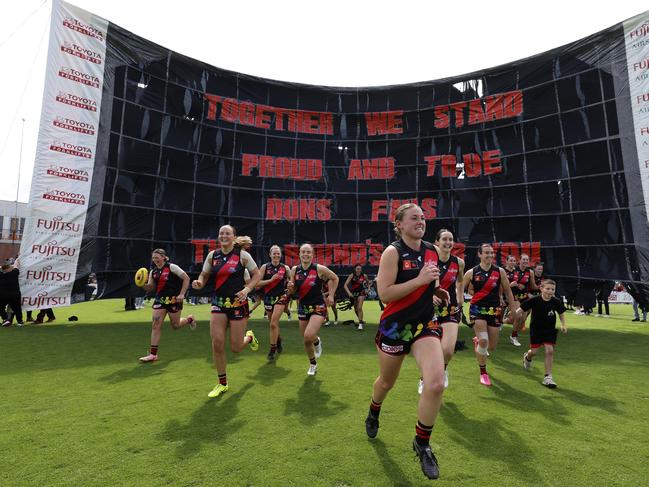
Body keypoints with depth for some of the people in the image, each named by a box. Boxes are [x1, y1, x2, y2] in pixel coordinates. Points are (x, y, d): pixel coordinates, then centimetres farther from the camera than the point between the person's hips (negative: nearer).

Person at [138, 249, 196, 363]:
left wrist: (182, 294, -15)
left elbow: (186, 278, -10)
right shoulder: (153, 271, 8)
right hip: (159, 300, 5)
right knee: (155, 325, -4)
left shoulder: (171, 267, -9)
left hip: (174, 300, -5)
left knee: (175, 326, 8)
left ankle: (189, 319, 40)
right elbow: (151, 288, 13)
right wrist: (144, 284, -10)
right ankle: (153, 354, 1)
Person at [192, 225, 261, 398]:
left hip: (238, 303, -3)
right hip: (218, 303, 3)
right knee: (217, 344, -6)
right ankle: (222, 383, 15)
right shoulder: (212, 255, 3)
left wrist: (247, 289, -17)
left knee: (236, 348, 1)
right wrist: (199, 283, -11)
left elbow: (257, 275, -1)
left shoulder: (242, 255, -7)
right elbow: (204, 275, 11)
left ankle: (249, 337, 39)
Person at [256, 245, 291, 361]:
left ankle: (272, 350, 0)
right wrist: (271, 280, -20)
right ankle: (279, 340, 46)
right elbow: (257, 283, -9)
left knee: (273, 323, -13)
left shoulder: (285, 268, -1)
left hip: (281, 297, -2)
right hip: (268, 298, 2)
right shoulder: (265, 267, -2)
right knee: (272, 323, 17)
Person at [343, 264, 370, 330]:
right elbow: (345, 285, -20)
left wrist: (367, 289, -3)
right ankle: (361, 321, 36)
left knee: (359, 308, -18)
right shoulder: (352, 275, -14)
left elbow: (368, 282, 11)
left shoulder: (364, 276, -10)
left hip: (361, 293, -2)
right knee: (356, 309, 12)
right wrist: (349, 293, -32)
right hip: (353, 293, 2)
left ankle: (360, 323, -10)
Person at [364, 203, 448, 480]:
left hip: (425, 324, 4)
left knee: (436, 384, -15)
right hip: (395, 326, -3)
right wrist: (419, 280, -26)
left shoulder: (432, 251, 3)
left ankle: (422, 443, 12)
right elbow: (384, 293, -21)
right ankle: (373, 414, 54)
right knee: (386, 382, 18)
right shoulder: (392, 252, -14)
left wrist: (436, 290, 1)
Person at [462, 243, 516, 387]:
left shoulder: (500, 271, -1)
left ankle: (477, 341, 44)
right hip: (477, 309, -2)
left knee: (492, 347, 6)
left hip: (495, 310, 2)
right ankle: (483, 373, 6)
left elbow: (508, 292, 7)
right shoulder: (471, 272, -5)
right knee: (483, 340, -17)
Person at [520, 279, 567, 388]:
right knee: (534, 351, 3)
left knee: (550, 351, -7)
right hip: (536, 329, -2)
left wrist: (563, 325, -3)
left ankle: (548, 377, 5)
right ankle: (527, 357, 43)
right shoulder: (534, 300, -20)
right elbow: (521, 309, -14)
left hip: (550, 330, 2)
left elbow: (561, 313, 7)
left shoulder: (556, 302, -11)